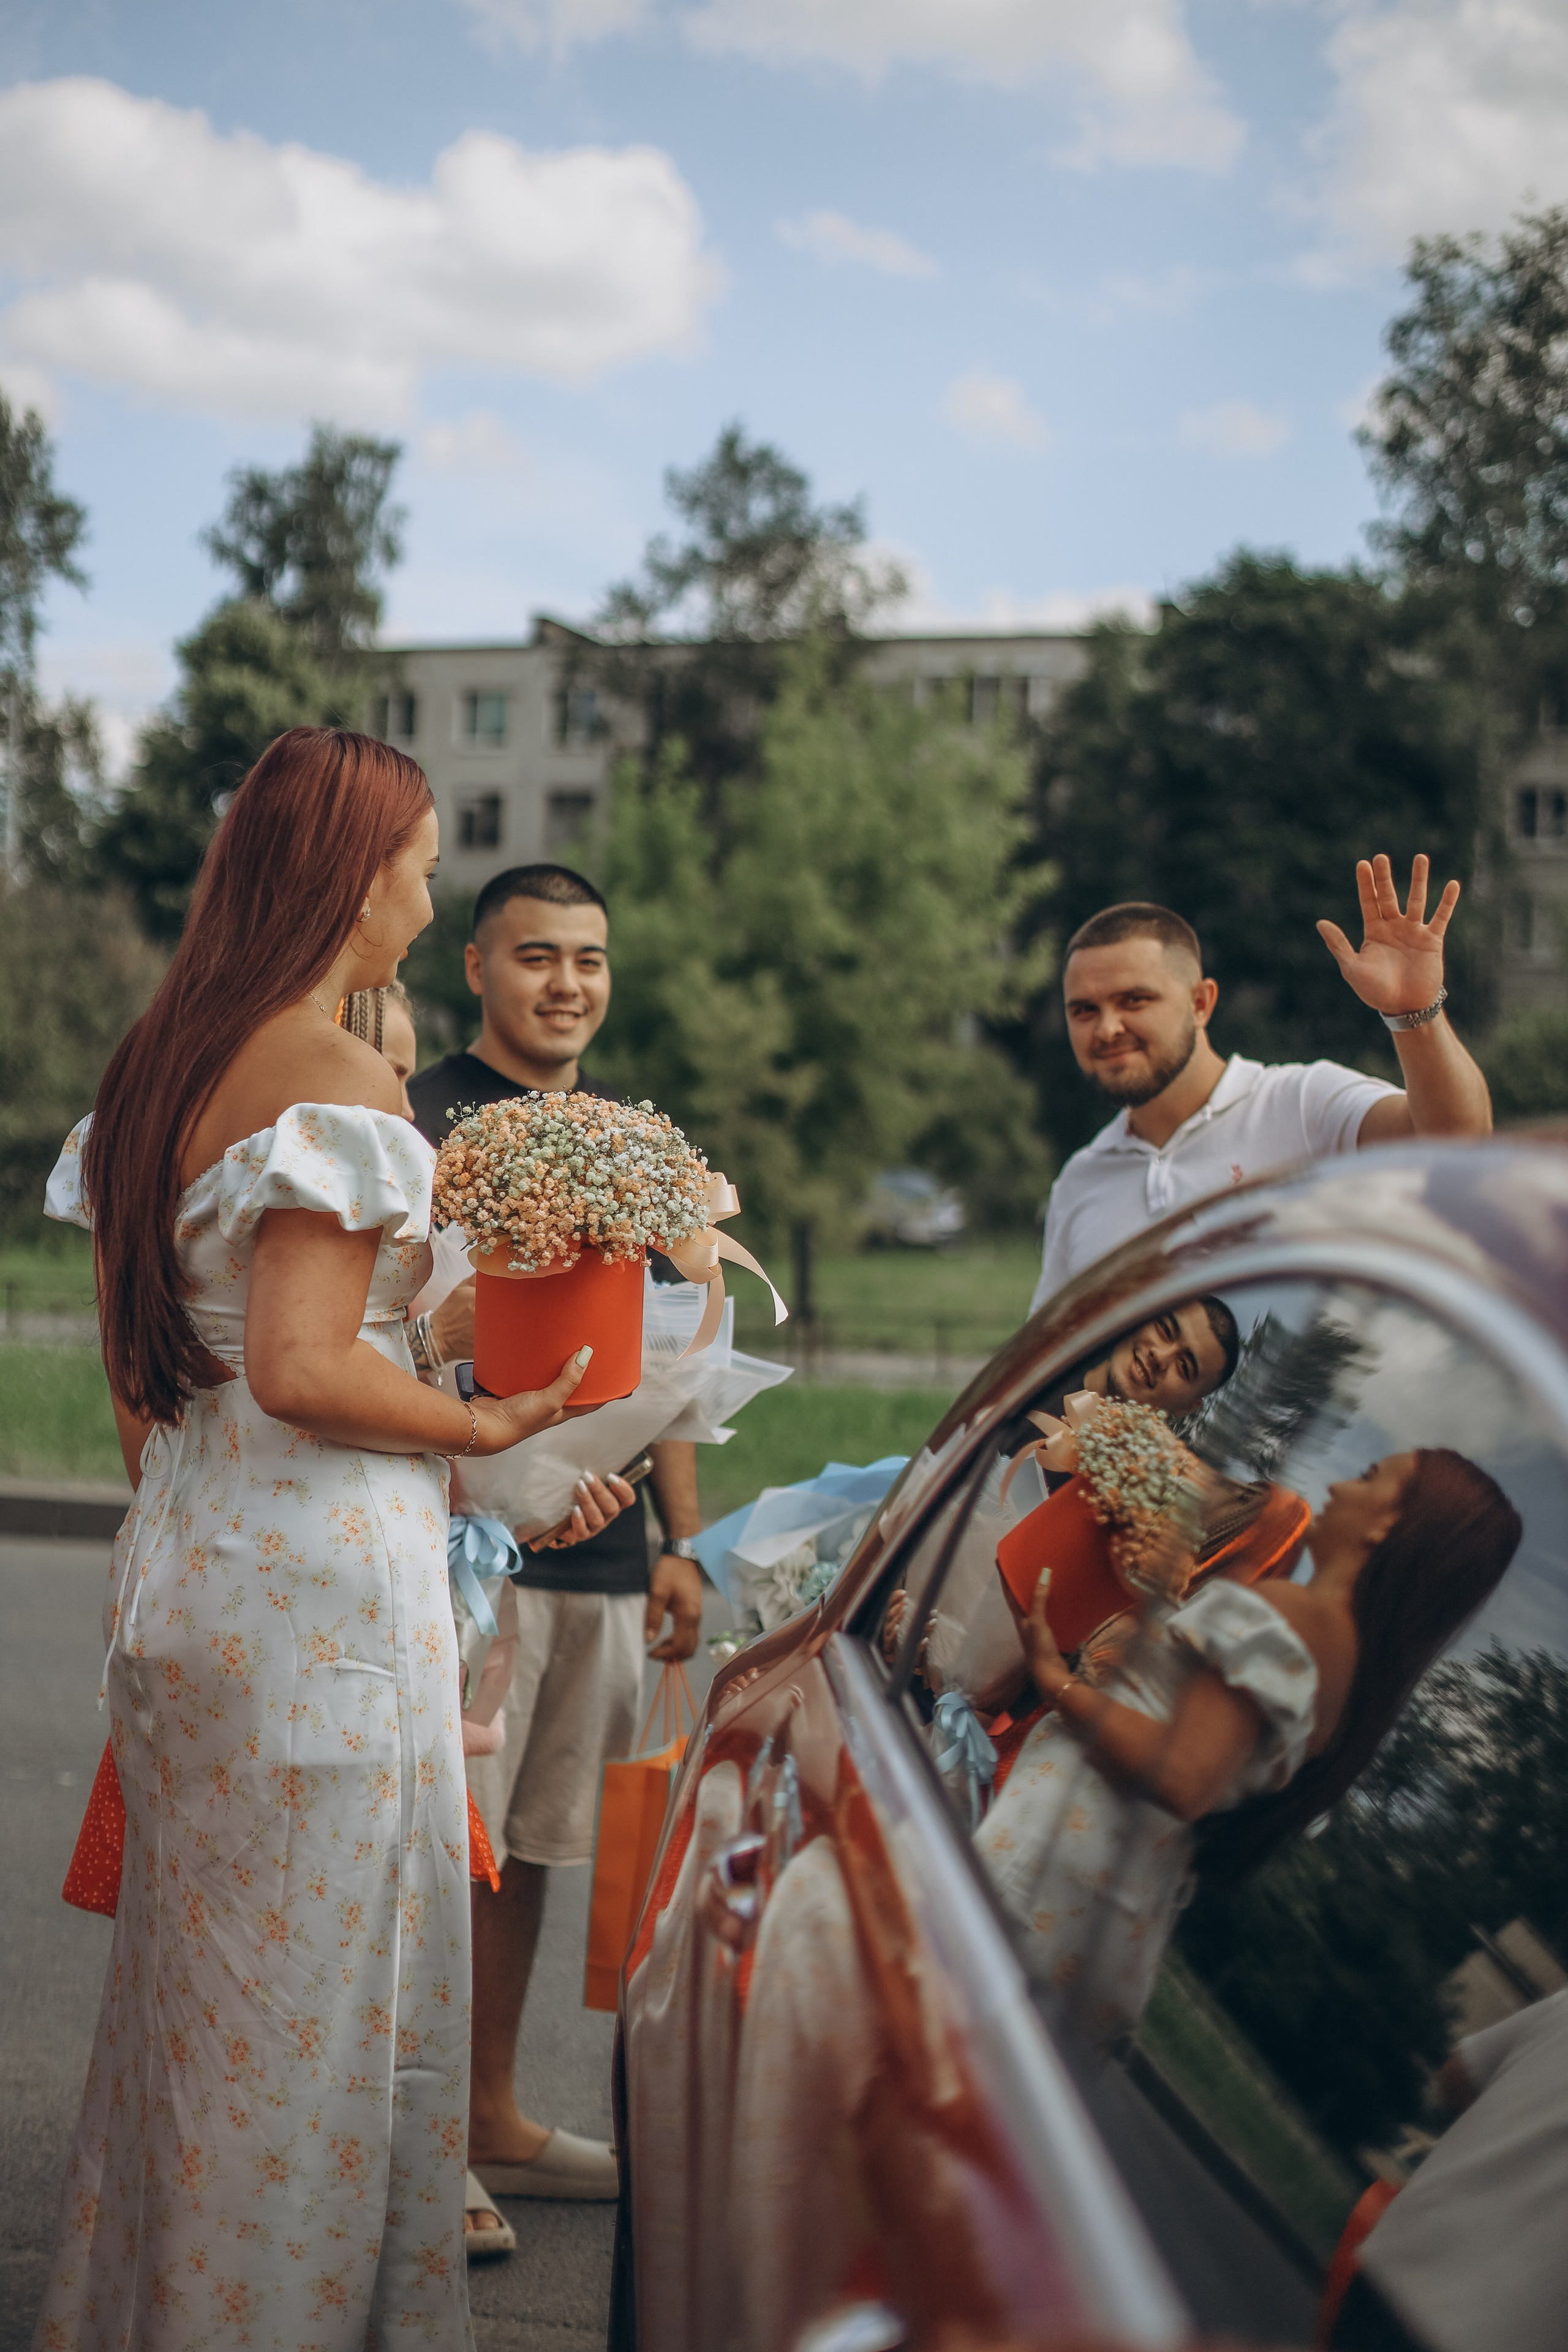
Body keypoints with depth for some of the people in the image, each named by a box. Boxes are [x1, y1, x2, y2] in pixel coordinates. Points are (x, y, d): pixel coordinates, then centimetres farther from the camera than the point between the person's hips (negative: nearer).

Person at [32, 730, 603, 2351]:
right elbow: (298, 1371, -23)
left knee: (192, 1985, 19)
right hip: (323, 1584, -9)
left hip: (174, 1570, 9)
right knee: (323, 2000, 4)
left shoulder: (149, 1067, 9)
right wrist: (485, 1425, -10)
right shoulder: (338, 1080, -16)